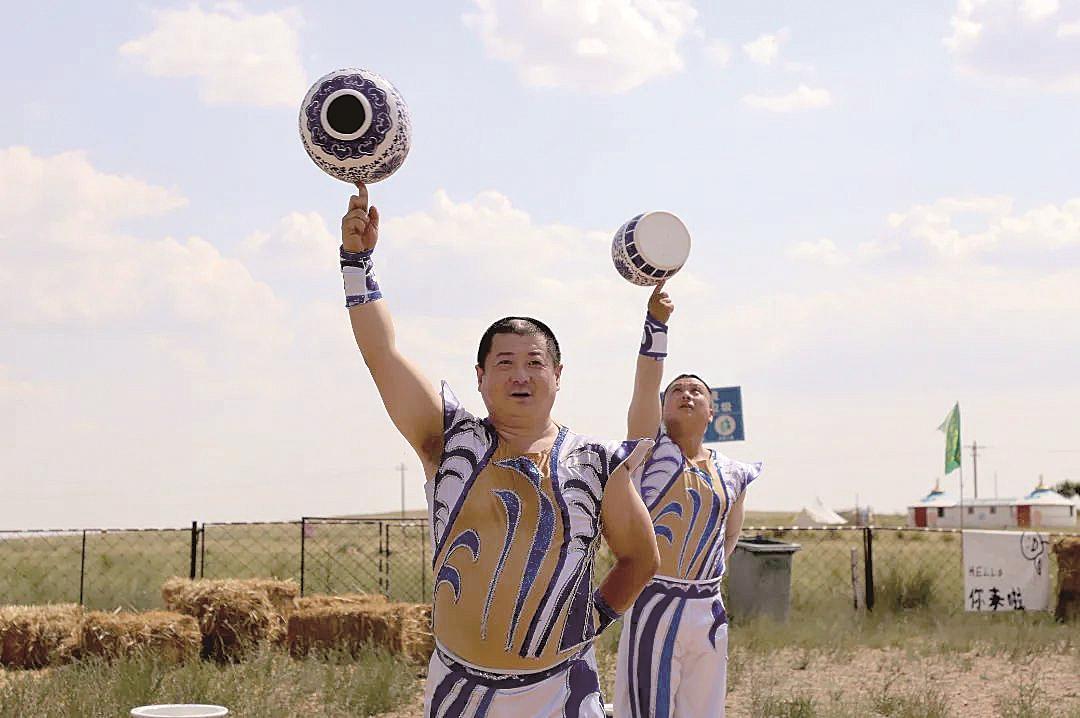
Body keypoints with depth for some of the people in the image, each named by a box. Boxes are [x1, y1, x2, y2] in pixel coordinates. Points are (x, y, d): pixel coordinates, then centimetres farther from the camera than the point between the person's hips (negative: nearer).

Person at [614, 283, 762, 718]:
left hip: (708, 611, 5)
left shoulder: (730, 473, 9)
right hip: (653, 606, -4)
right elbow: (644, 386, -18)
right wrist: (656, 323, -28)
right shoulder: (652, 450, -3)